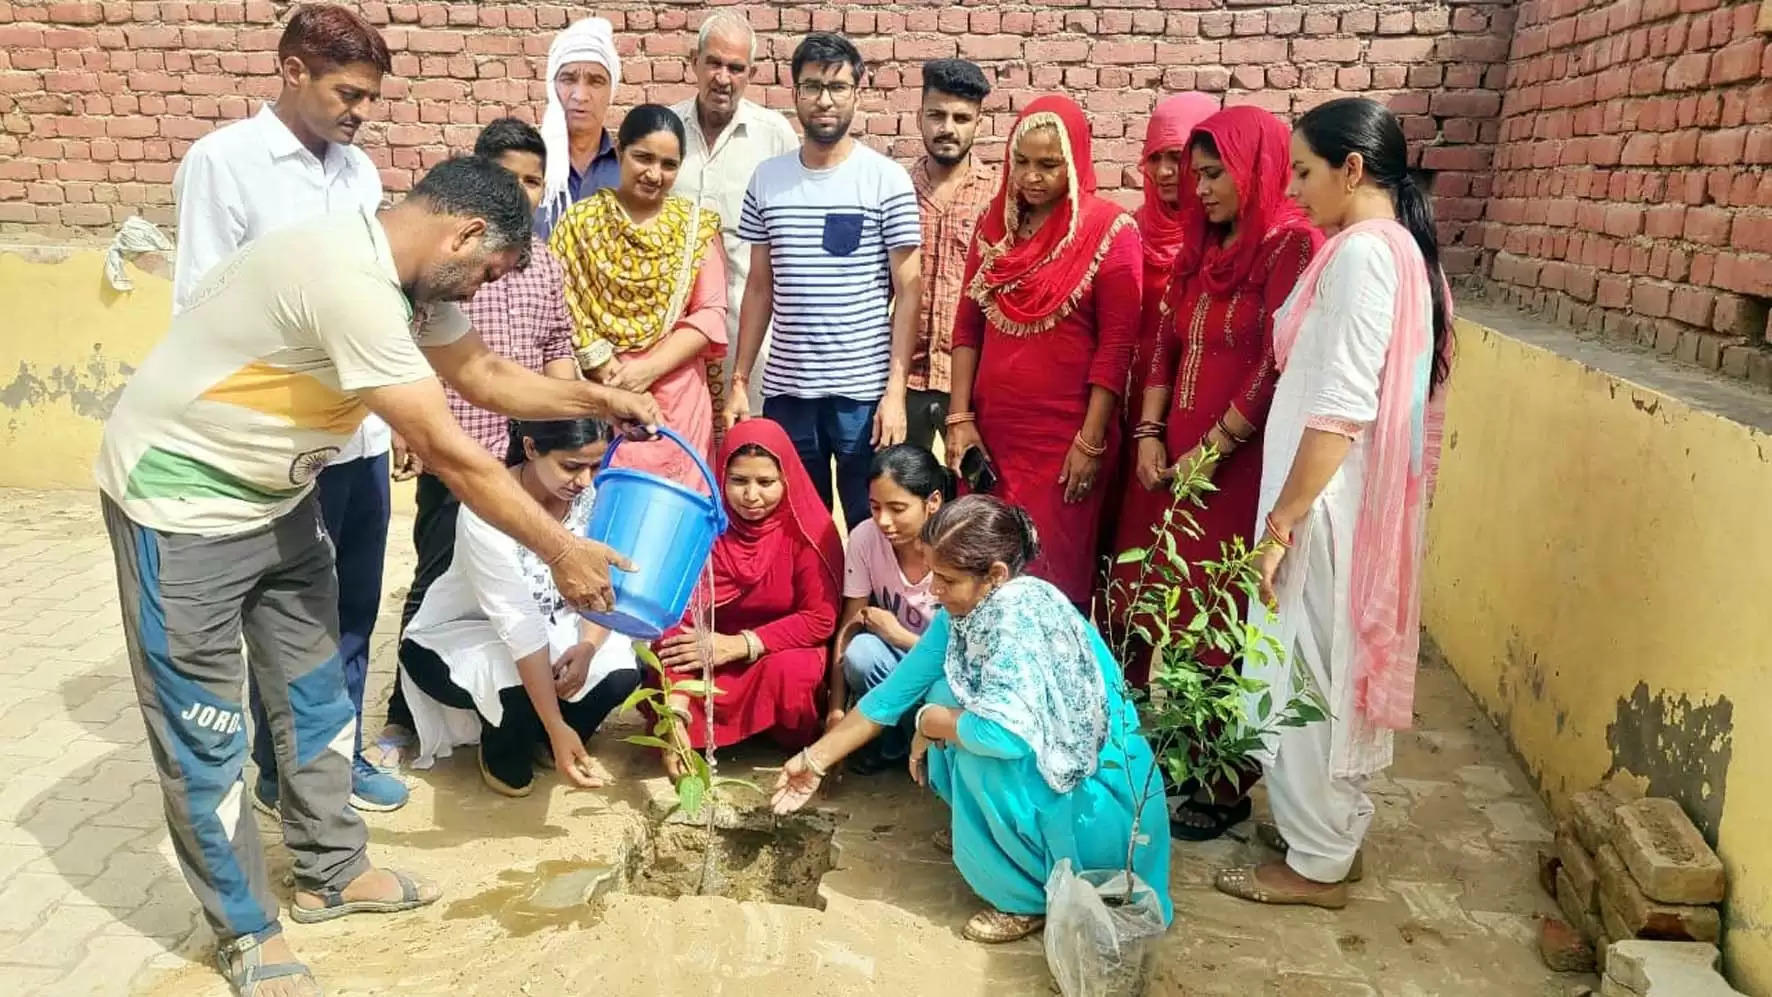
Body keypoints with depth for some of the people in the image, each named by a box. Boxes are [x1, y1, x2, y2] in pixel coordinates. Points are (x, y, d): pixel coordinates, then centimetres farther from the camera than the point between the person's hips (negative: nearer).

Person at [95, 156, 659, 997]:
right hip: (181, 498, -9)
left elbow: (484, 375, 12)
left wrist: (600, 398, 1)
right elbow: (448, 454, -30)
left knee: (313, 689, 15)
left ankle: (331, 872, 30)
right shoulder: (351, 280, -33)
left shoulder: (407, 275, -2)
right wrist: (561, 551, -23)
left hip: (275, 493, 10)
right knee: (204, 726, 3)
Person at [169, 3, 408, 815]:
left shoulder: (359, 168, 10)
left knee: (353, 610, 15)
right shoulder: (223, 160, -9)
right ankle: (284, 778, 24)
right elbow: (199, 307, -11)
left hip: (362, 432, 6)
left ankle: (340, 755, 31)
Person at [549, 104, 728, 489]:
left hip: (676, 396, 1)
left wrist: (651, 368, -12)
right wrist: (609, 371, -14)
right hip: (601, 395, -1)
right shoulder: (581, 221, 3)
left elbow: (711, 313, -1)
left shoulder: (697, 225, 6)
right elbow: (561, 312, -3)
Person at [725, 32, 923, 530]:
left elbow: (908, 290, -4)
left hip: (865, 390, -3)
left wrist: (896, 390, -11)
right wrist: (739, 380, 7)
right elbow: (760, 287, 12)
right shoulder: (767, 178, 7)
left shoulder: (887, 179, -3)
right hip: (786, 389, 3)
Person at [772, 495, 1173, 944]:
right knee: (945, 695, 0)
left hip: (1099, 794, -8)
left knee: (978, 746, -26)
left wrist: (931, 722, -18)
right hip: (1048, 761, 8)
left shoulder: (1020, 614, -29)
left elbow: (1005, 733, -39)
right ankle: (982, 829, 21)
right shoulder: (965, 609, -3)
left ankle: (1033, 896, -5)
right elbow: (897, 689, 5)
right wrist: (816, 759, 7)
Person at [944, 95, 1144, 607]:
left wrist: (1090, 442, -13)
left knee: (1051, 573, 3)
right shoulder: (995, 222, 8)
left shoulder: (1108, 229, -7)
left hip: (1064, 437, -4)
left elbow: (1118, 343, -10)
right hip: (991, 430, 5)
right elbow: (969, 324, 9)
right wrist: (960, 419, 3)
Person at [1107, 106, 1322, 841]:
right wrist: (1148, 435, -1)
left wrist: (1210, 453, -13)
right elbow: (1164, 346, 12)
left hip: (1239, 465, -7)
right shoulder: (1200, 248, 15)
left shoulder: (1292, 247, -10)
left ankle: (1227, 785, 14)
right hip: (1173, 458, 7)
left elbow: (1275, 370, -15)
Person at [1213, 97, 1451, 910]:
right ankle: (1325, 824, 33)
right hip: (1355, 502, 10)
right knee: (1330, 673, 19)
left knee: (1307, 676, 2)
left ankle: (1317, 862, 15)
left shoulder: (1360, 253, -19)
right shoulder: (1402, 249, 11)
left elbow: (1340, 410, -24)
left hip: (1327, 506, -10)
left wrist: (1281, 522, -19)